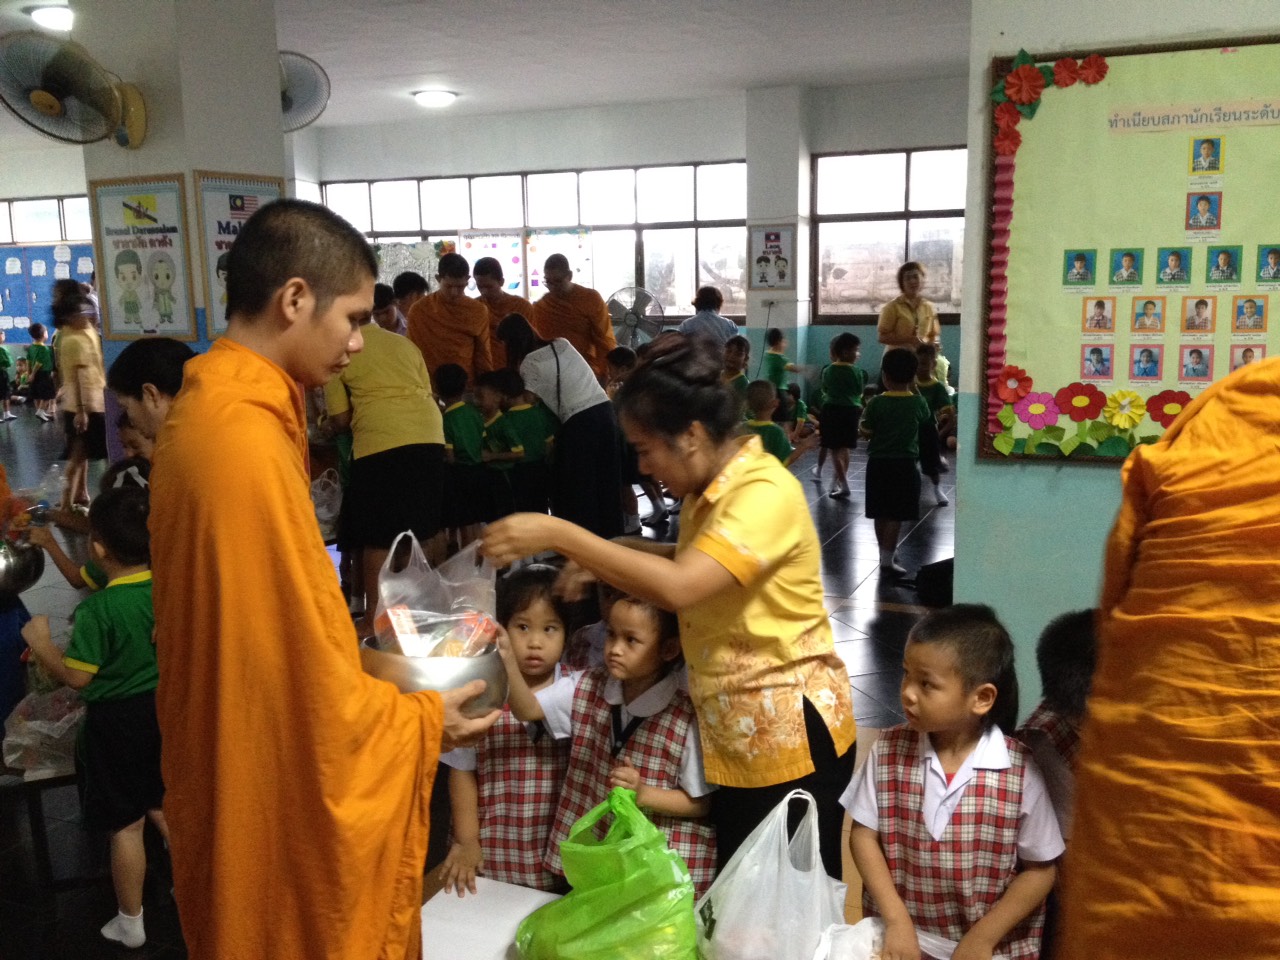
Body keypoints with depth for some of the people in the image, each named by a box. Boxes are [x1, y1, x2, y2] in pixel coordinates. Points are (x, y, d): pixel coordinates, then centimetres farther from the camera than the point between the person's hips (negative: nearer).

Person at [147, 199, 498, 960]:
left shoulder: (206, 411, 4)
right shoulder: (251, 442, -28)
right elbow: (304, 674, -24)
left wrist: (357, 648, 13)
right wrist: (421, 720, -10)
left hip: (241, 767, 9)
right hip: (283, 789, -9)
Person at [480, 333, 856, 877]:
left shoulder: (765, 494, -23)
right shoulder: (711, 489, 5)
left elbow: (678, 587, -35)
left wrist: (559, 536, -31)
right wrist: (609, 559, 2)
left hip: (790, 736, -8)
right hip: (733, 736, 8)